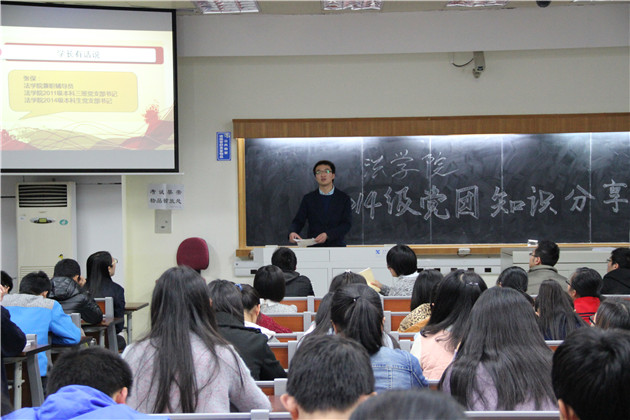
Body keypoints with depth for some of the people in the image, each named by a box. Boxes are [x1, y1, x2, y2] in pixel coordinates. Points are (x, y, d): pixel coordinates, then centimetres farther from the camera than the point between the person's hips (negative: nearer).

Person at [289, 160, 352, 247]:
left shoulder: (343, 198, 7)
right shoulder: (308, 199, 11)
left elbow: (347, 224, -1)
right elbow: (298, 221, 7)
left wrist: (327, 235, -15)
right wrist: (292, 232, -16)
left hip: (337, 246, 0)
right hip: (314, 248, 1)